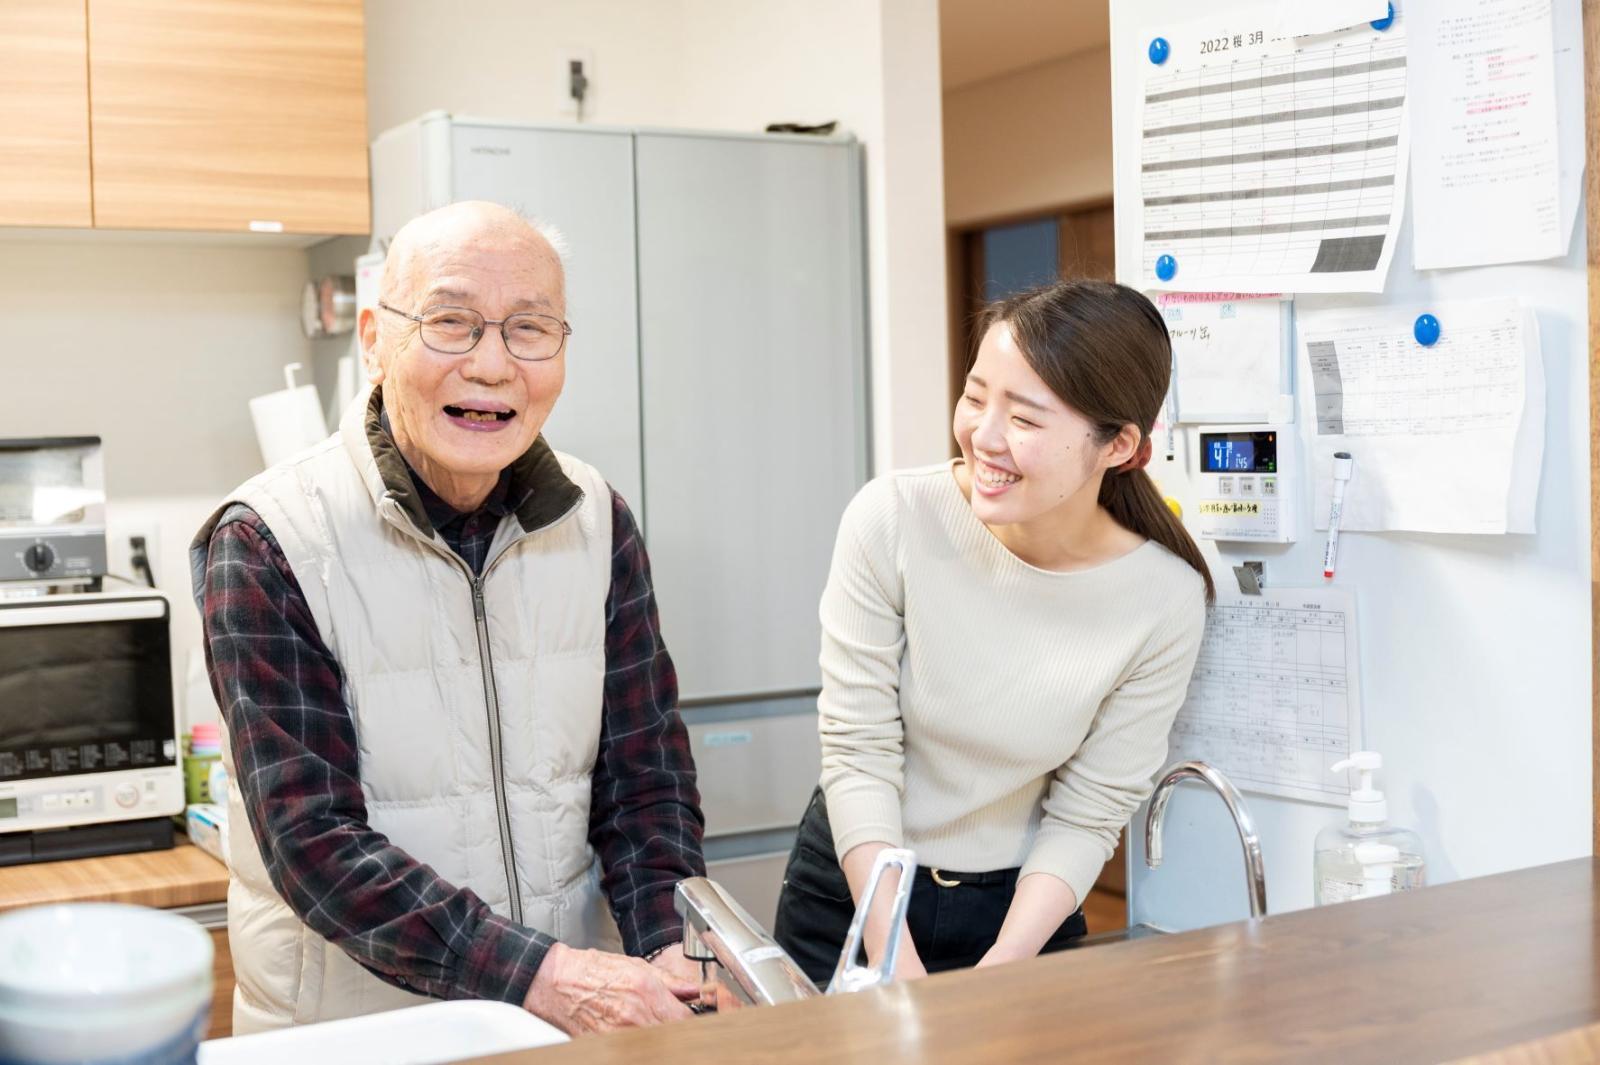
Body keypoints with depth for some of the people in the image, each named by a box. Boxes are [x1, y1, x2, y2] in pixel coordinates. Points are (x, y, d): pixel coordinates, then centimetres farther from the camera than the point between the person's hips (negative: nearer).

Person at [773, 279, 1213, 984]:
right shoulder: (892, 520, -20)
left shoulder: (1166, 601, -17)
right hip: (851, 892, 0)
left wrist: (994, 980, -18)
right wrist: (896, 963, -20)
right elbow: (857, 753, -16)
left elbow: (1085, 817, -9)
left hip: (1020, 911, 0)